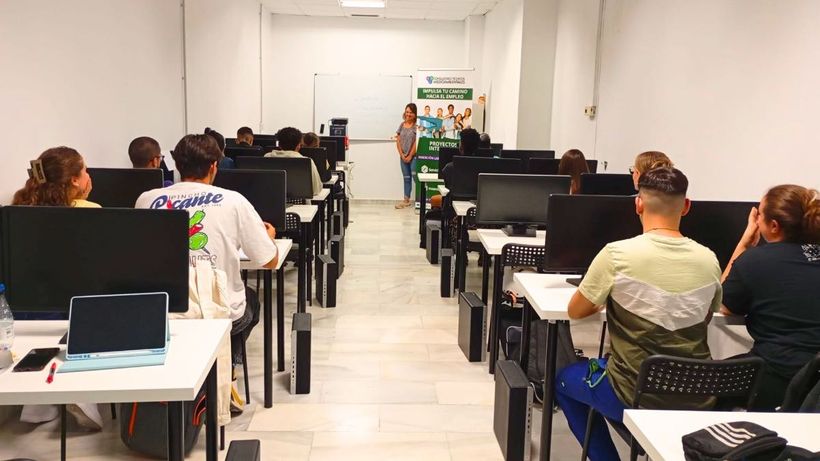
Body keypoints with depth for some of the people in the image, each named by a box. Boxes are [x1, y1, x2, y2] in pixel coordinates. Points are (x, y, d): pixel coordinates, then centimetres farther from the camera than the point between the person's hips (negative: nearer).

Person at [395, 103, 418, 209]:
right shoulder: (402, 125, 8)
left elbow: (416, 142, -11)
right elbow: (398, 141, 7)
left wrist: (410, 156, -11)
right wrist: (402, 155, -3)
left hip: (414, 156, -5)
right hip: (403, 156, 5)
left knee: (415, 176, -13)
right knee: (406, 178, 12)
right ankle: (406, 200, 18)